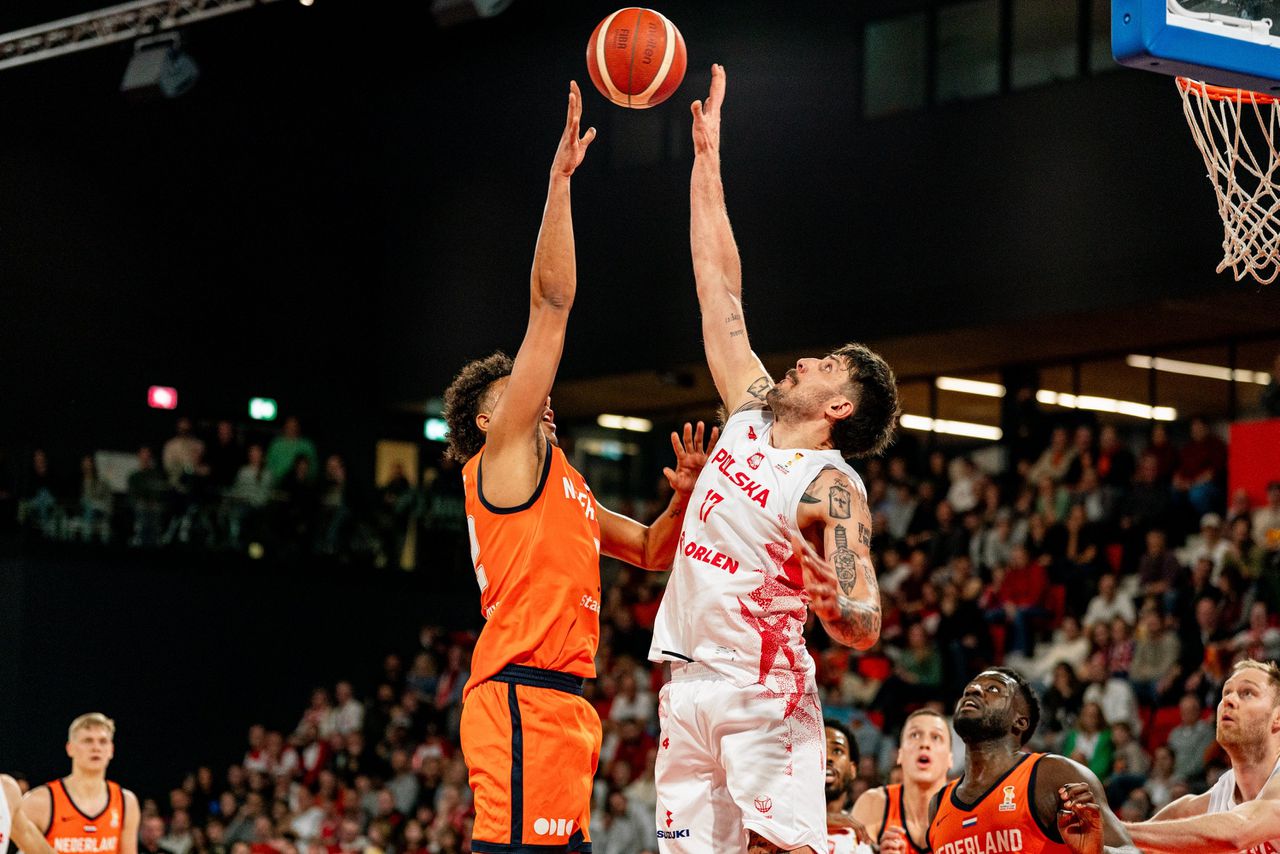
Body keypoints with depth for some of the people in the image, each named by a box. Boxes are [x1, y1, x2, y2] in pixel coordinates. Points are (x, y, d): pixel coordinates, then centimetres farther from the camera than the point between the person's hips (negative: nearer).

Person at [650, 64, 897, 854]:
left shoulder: (834, 487, -6)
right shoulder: (751, 417, 13)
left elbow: (865, 628, -12)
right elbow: (718, 285, 16)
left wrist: (835, 604, -36)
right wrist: (706, 154, 17)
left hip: (764, 693, -7)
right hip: (688, 690, 7)